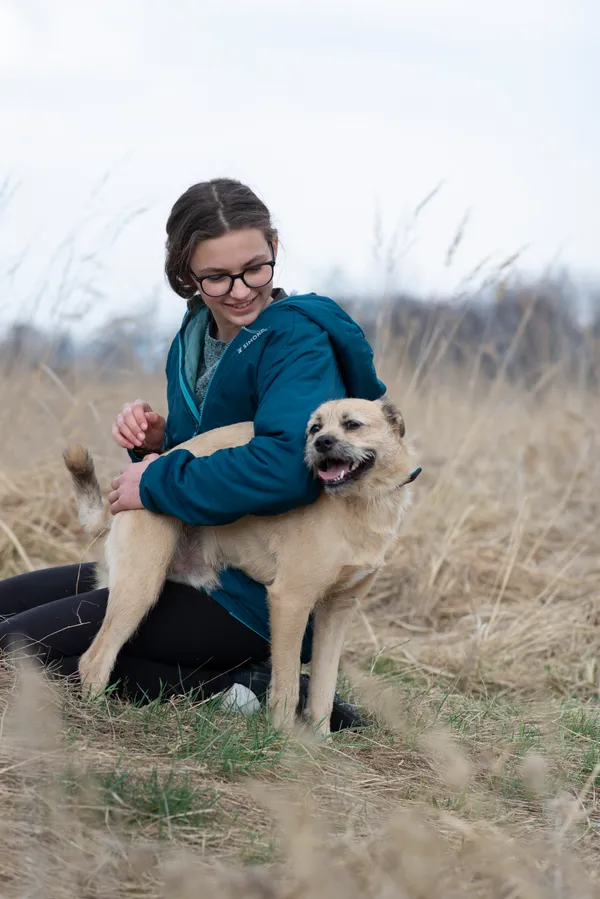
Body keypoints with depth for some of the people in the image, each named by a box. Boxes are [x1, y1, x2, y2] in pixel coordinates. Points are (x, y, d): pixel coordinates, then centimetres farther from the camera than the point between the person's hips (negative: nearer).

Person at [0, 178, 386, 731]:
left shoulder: (299, 342, -19)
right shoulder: (194, 340, 8)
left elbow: (288, 467, -37)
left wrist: (157, 482, -23)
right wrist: (156, 441, -5)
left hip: (255, 596, -10)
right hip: (193, 561, 10)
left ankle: (245, 686, -12)